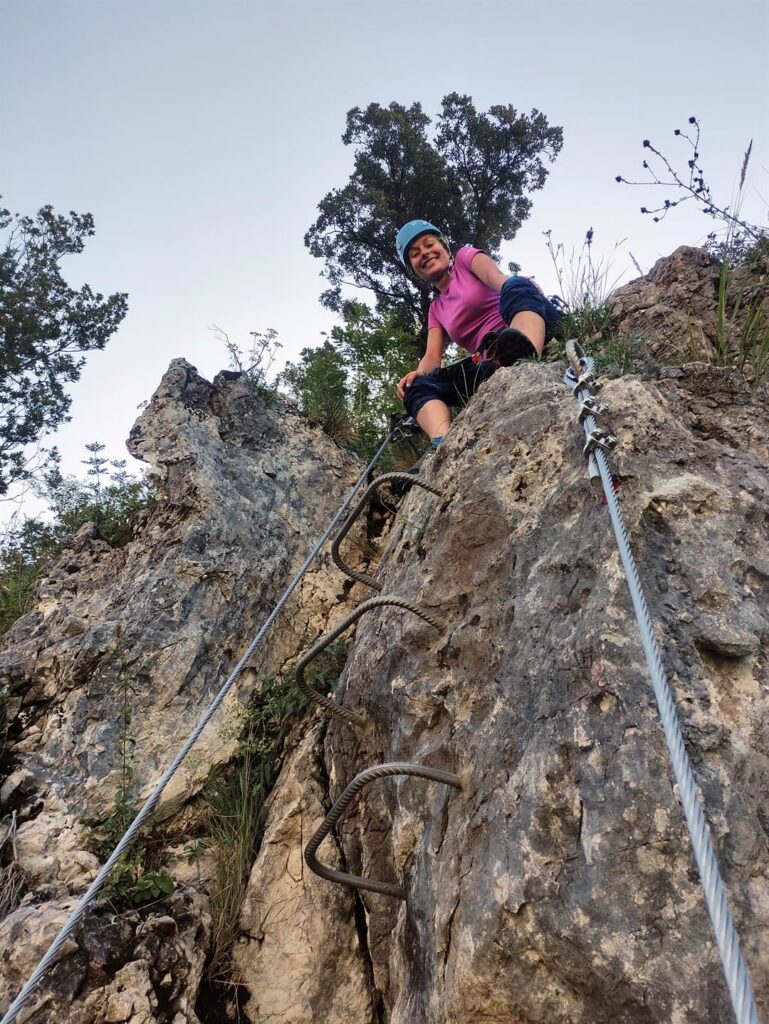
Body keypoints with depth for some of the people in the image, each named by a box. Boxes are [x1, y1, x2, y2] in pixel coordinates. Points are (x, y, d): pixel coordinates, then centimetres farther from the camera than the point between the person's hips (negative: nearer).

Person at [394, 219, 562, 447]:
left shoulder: (465, 256, 18)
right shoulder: (436, 310, 28)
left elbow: (497, 278, -6)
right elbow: (432, 356, 10)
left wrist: (524, 290, -28)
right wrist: (417, 374, -14)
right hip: (492, 365, 4)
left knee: (517, 287, -33)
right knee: (418, 386, -11)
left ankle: (526, 360, -64)